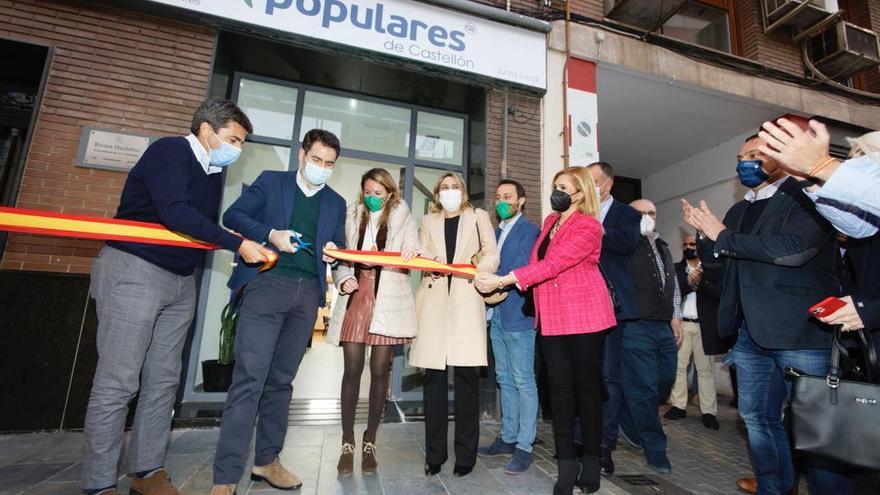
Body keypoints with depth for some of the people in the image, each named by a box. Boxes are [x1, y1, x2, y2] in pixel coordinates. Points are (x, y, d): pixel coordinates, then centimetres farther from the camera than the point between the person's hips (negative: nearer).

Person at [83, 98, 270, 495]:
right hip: (134, 271, -7)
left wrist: (253, 244, -1)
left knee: (164, 380, 9)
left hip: (181, 282, 8)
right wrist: (237, 244, -24)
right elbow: (175, 213, -24)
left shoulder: (213, 171, 14)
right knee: (117, 382, -2)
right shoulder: (169, 151, -9)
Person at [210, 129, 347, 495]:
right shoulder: (270, 181, 10)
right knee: (250, 377, -9)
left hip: (308, 293, 3)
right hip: (268, 283, -3)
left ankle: (266, 460, 22)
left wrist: (334, 252, -5)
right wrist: (270, 235, -11)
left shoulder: (336, 203, 17)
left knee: (281, 380, 10)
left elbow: (338, 246, 18)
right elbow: (233, 216, 5)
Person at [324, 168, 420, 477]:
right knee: (352, 369, 1)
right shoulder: (352, 218, 14)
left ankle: (370, 442, 19)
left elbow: (412, 257, -2)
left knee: (380, 371, 3)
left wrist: (414, 254, -25)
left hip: (388, 301, -1)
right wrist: (343, 279, -7)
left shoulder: (403, 219, 8)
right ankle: (347, 443, 14)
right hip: (356, 296, 2)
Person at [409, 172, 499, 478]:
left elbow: (492, 256, 9)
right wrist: (429, 264, -11)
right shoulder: (428, 221, 21)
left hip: (466, 299, -1)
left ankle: (465, 454, 9)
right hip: (434, 299, 2)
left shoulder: (478, 217, 16)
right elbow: (420, 255, 11)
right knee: (434, 375, 2)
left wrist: (476, 269, -11)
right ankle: (434, 453, 14)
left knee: (465, 374, -5)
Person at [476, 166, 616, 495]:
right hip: (552, 316, 6)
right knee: (560, 386, 5)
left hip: (585, 315, -6)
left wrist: (502, 280, -21)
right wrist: (502, 282, -3)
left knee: (587, 385, 5)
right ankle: (566, 464, 13)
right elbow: (536, 262, 14)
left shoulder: (588, 226, -10)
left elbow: (552, 265, -20)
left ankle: (590, 462, 21)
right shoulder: (550, 221, 14)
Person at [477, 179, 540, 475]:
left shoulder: (529, 231, -6)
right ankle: (508, 437, 27)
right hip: (496, 314, 8)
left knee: (523, 382, 0)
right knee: (505, 380, 15)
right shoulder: (496, 232, 18)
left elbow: (520, 269, -17)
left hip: (517, 315, -8)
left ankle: (524, 447, 10)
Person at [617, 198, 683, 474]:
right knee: (644, 387, -1)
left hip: (664, 326, 8)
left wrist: (675, 316, 18)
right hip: (636, 325, -8)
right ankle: (654, 447, 16)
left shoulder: (662, 247, 19)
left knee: (665, 380, 14)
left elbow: (673, 283, 24)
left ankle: (629, 423, 34)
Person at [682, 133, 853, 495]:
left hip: (801, 330, -7)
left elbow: (793, 249, -22)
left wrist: (723, 236, -15)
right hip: (750, 333, 7)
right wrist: (704, 232, 0)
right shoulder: (739, 211, 16)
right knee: (757, 417, 16)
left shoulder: (807, 197, -5)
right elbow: (717, 260, 18)